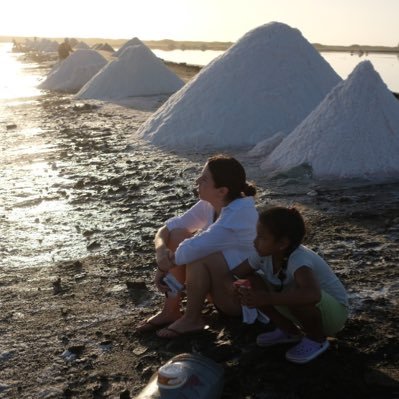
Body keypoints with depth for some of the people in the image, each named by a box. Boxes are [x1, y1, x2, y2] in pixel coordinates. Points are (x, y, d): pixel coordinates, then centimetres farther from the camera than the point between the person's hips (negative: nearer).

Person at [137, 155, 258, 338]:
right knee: (177, 235, -8)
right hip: (220, 280, 8)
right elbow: (169, 227, -2)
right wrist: (161, 249, -24)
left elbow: (195, 248, -35)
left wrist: (163, 267, -19)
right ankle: (170, 310, -3)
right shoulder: (209, 205, -5)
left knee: (197, 254, -31)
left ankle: (192, 318, -9)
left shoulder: (239, 213, -29)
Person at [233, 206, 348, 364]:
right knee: (251, 282, -12)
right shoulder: (265, 254, -14)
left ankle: (317, 339, -7)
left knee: (297, 296, -39)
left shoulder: (298, 260, -36)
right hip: (305, 308, 7)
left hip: (334, 311, -6)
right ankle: (290, 331, 8)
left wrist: (266, 299, -53)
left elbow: (312, 294, -55)